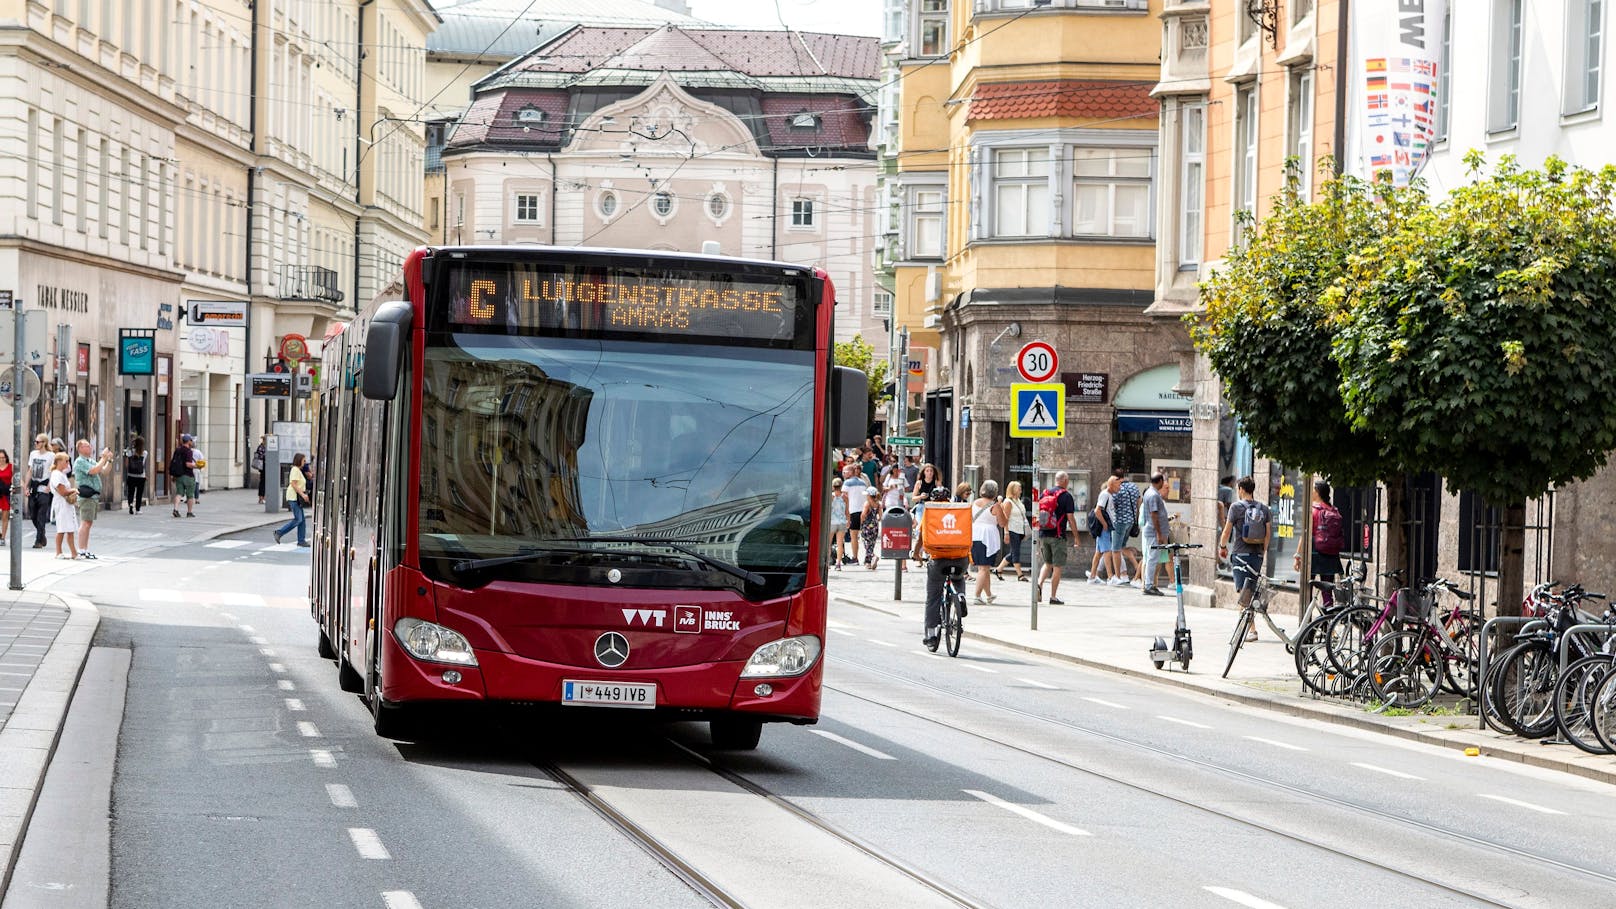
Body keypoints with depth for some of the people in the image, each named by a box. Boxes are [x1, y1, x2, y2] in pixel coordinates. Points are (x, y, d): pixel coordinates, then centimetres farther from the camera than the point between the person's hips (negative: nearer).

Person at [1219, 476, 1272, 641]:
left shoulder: (1236, 506, -5)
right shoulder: (1263, 508, 8)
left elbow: (1227, 530, -2)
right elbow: (1268, 533, 8)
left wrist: (1222, 547, 14)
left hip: (1240, 553, -5)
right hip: (1257, 554, 5)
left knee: (1243, 592, -7)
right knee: (1251, 591, 13)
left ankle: (1252, 629, -18)